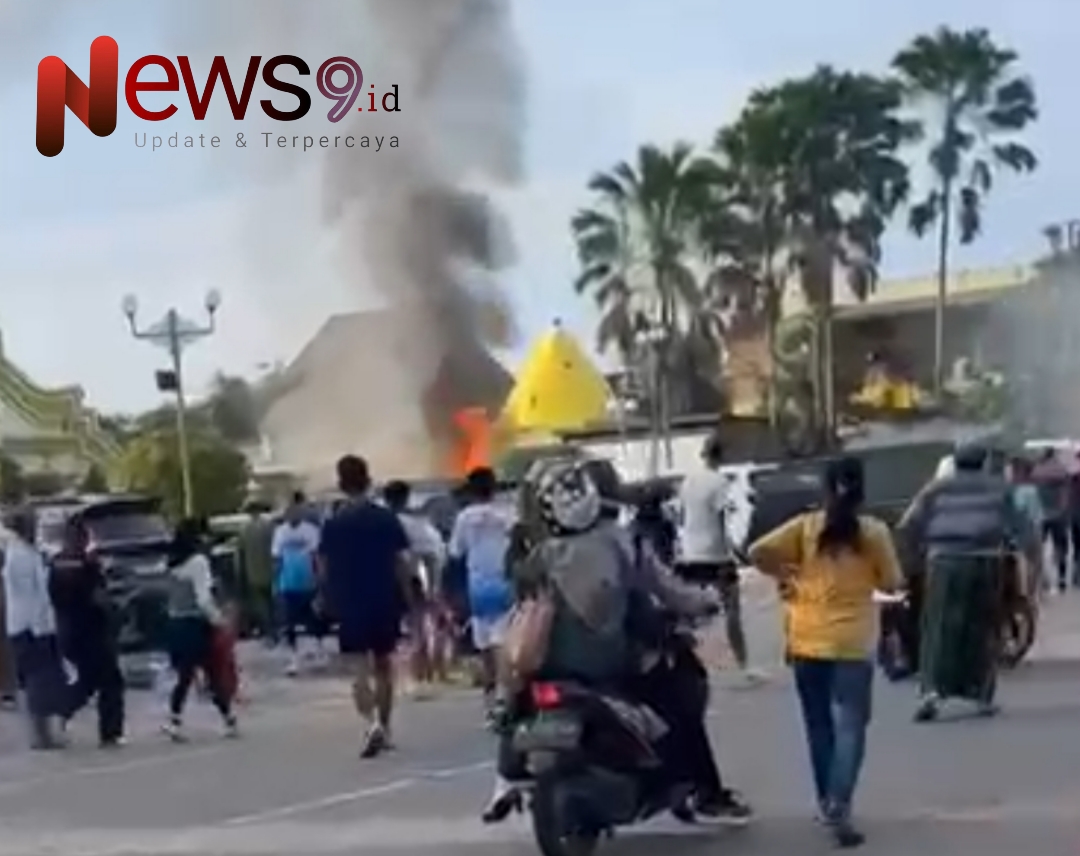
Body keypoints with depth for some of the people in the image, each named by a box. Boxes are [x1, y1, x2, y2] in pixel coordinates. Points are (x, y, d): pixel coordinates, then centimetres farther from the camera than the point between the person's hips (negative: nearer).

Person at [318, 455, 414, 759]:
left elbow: (324, 569, -3)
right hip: (386, 602, 2)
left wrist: (333, 599, 14)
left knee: (359, 670, -2)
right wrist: (406, 598, 8)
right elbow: (403, 563, -3)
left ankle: (372, 724, -22)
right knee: (384, 665, 15)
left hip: (351, 605, -2)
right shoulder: (387, 518, -3)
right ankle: (385, 727, 21)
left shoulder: (333, 524, -5)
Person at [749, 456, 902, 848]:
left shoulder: (805, 526, -1)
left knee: (819, 726, 16)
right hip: (852, 642, -2)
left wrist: (783, 572, 7)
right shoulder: (874, 531, -4)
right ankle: (839, 807, -18)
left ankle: (827, 802, 27)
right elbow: (891, 583, 3)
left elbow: (758, 551, -10)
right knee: (849, 727, -2)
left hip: (807, 640, 2)